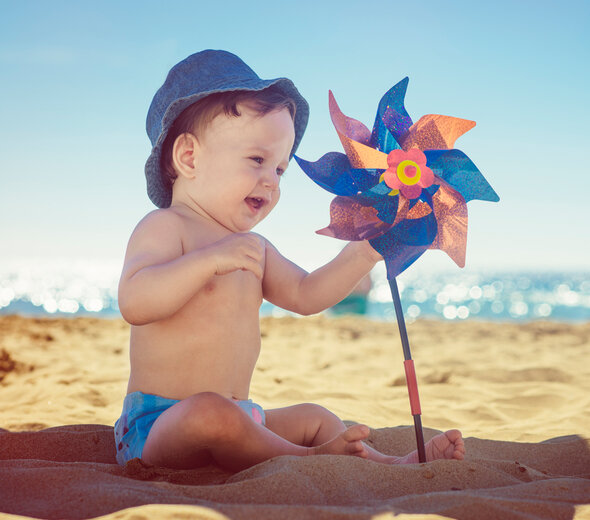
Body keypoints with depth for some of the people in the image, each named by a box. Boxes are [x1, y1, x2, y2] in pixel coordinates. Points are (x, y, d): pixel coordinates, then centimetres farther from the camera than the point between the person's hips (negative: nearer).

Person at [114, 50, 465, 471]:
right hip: (157, 421, -9)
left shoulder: (251, 248, 17)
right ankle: (311, 458, -24)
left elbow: (303, 294, 16)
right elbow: (134, 302, -27)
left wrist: (362, 255, 4)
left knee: (315, 417, 18)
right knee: (210, 413, -38)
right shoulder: (164, 227, -12)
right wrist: (209, 259, -35)